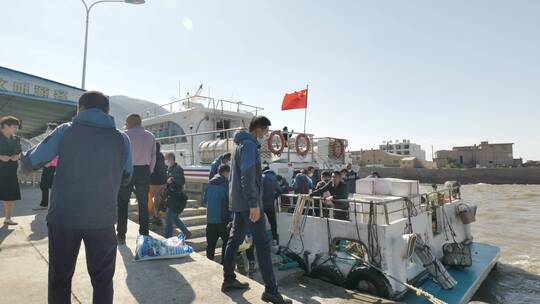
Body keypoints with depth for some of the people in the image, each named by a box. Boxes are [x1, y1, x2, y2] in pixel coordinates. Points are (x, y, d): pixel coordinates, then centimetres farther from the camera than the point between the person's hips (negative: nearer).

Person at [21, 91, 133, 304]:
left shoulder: (66, 131, -1)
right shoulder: (121, 139, 2)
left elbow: (30, 162, 4)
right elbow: (125, 179, 10)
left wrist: (25, 167, 26)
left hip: (64, 217, 0)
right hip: (103, 219, 0)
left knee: (60, 278, 18)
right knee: (102, 279, 13)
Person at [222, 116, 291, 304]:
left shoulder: (240, 144, 17)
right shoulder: (249, 145, -13)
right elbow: (248, 177, -22)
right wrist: (254, 203, -24)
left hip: (238, 202, 10)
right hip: (248, 203, -10)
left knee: (235, 239, 14)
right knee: (262, 243, -7)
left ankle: (229, 280, 23)